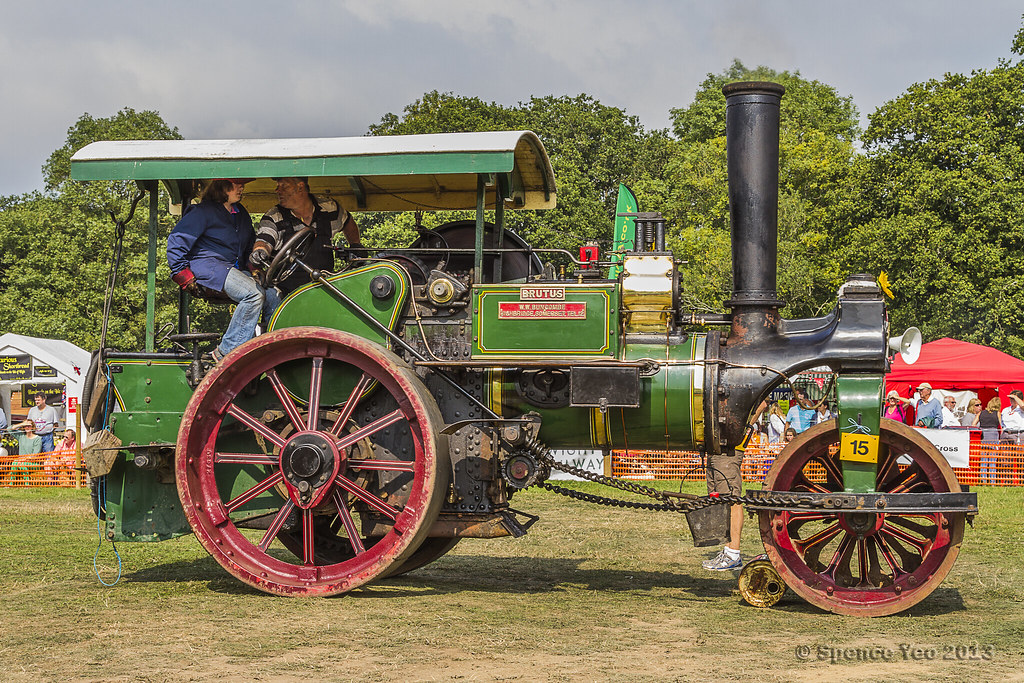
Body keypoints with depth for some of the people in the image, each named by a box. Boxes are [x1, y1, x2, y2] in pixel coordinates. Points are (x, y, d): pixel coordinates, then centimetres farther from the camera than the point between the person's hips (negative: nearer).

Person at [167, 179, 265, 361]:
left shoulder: (241, 214, 18)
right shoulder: (204, 211, -7)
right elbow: (176, 240, -10)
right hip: (208, 266, -8)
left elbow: (250, 245, 34)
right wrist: (184, 277, -13)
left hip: (234, 270, 8)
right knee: (254, 295, -31)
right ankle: (225, 351, -30)